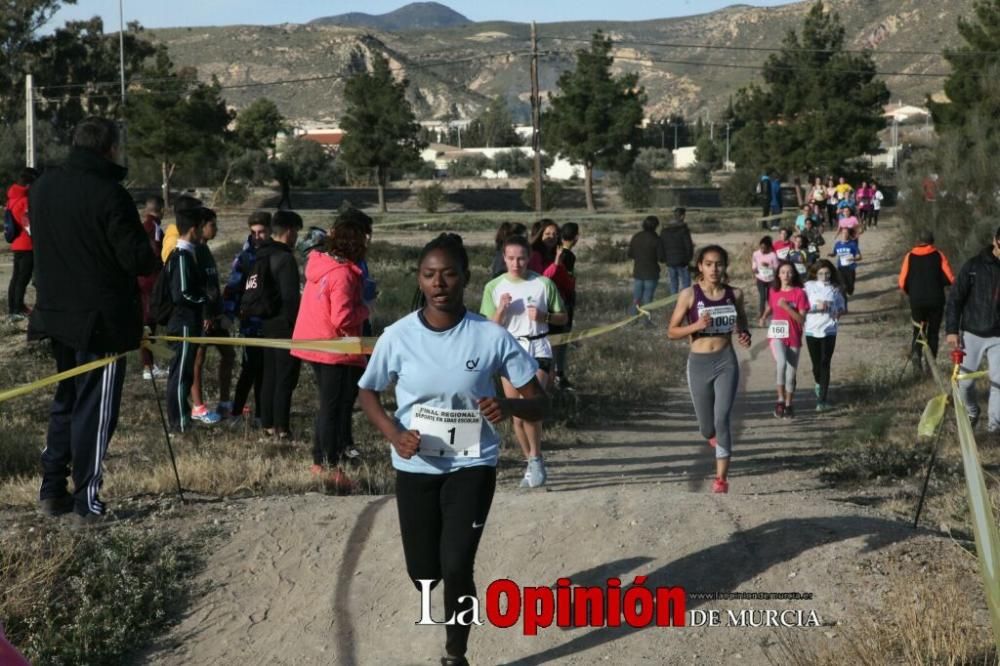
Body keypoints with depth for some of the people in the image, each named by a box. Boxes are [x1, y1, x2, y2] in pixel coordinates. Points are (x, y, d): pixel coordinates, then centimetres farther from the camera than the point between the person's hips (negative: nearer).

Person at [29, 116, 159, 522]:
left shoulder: (42, 187, 4)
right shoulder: (109, 195, -19)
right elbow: (138, 259, -18)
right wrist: (154, 261, 2)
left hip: (56, 313, 7)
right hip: (102, 319, -7)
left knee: (66, 398, 20)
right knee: (95, 408, 2)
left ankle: (52, 489, 20)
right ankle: (86, 500, 6)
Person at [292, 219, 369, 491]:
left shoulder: (319, 263, 5)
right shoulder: (343, 274, -21)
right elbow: (342, 318, -25)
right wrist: (363, 309, -9)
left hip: (314, 345, 9)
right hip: (337, 350, -9)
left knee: (328, 405, 19)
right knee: (337, 407, 0)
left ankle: (321, 462, 26)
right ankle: (331, 467, 2)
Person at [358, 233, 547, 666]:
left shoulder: (491, 336, -14)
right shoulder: (398, 336, -10)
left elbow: (540, 403, -8)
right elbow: (368, 394, 6)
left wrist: (508, 406, -31)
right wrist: (394, 434, -13)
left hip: (472, 466, -2)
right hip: (416, 468, 2)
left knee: (457, 566, -13)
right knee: (423, 574, 9)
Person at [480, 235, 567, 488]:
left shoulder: (544, 284, 0)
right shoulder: (494, 287, 2)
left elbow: (563, 317, 8)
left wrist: (544, 316, -12)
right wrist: (501, 309, -17)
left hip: (538, 349, -2)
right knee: (517, 416, 6)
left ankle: (536, 458, -4)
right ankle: (532, 464, 22)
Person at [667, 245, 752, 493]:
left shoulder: (735, 294, 2)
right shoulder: (690, 295, -6)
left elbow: (743, 325, 18)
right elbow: (672, 332, -3)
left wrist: (745, 337, -4)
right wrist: (696, 325, -21)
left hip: (726, 361, 0)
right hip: (699, 363, 0)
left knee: (722, 419, -15)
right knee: (707, 427, 12)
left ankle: (721, 478, -9)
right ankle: (714, 435, 50)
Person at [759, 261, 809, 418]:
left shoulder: (799, 293, -6)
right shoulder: (773, 291, 1)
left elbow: (801, 319, -10)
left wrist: (786, 307, -21)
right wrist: (763, 317, -1)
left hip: (793, 338, 1)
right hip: (776, 335, 0)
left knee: (791, 374, 8)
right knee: (781, 363, -28)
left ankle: (788, 405, 26)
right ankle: (780, 400, -15)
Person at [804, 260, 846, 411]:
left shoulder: (835, 289, 4)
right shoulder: (809, 286, 0)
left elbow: (841, 306, 13)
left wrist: (839, 312, -9)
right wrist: (816, 307, -17)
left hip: (829, 330, 0)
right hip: (812, 330, 0)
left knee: (825, 364, -6)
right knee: (816, 363, 9)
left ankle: (822, 399, -3)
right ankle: (819, 384, 42)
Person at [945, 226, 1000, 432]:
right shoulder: (974, 266, -7)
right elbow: (954, 299, -3)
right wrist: (952, 330, -9)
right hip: (971, 334, -1)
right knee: (965, 381, 5)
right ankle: (972, 413, 31)